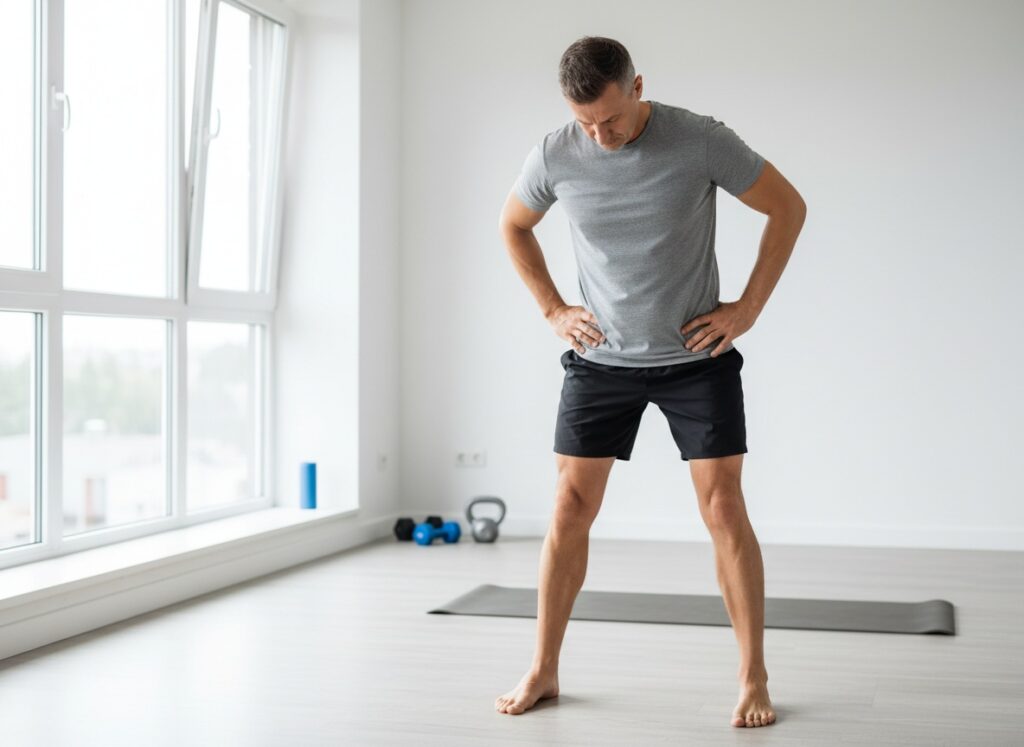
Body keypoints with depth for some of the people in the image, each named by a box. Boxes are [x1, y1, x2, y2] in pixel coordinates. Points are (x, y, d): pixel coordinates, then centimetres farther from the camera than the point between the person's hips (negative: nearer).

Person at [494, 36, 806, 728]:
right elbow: (513, 226, 13)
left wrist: (748, 307, -6)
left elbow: (788, 207, -3)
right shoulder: (555, 156, -8)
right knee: (570, 508, 1)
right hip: (601, 360, 2)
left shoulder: (701, 141, -15)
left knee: (723, 506, -6)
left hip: (697, 357, -2)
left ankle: (755, 680, 4)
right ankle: (543, 670, 14)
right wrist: (553, 309, 5)